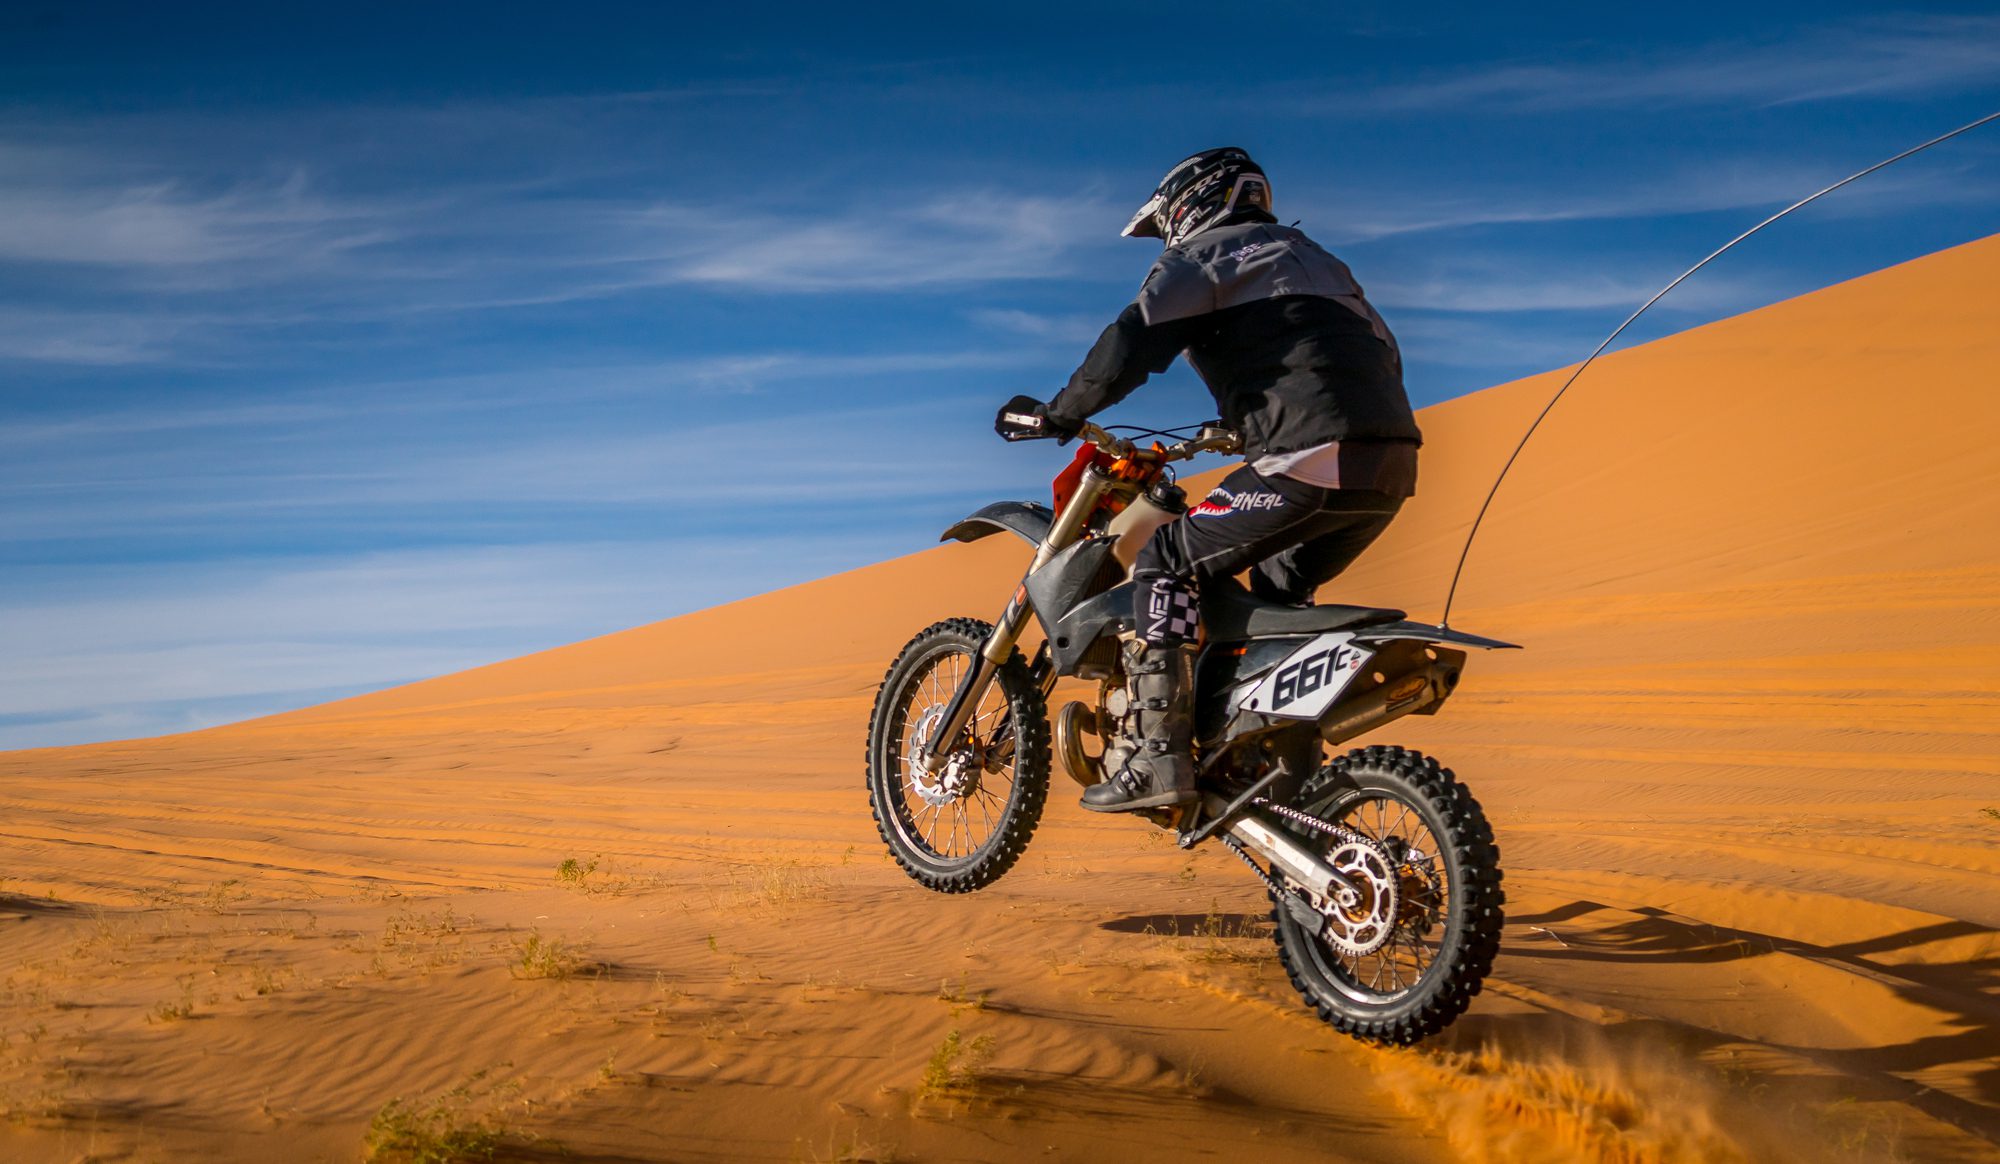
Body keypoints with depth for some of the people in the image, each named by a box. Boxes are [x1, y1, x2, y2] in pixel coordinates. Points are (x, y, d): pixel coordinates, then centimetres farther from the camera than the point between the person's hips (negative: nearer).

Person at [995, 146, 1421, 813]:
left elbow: (1132, 344, -5)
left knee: (1165, 564, -2)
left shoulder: (1202, 257, 9)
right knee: (1278, 586, 28)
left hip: (1313, 460, -8)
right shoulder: (1313, 258, 33)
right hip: (1392, 462, 9)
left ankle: (1159, 758, -13)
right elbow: (1381, 353, 35)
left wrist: (1058, 415, 6)